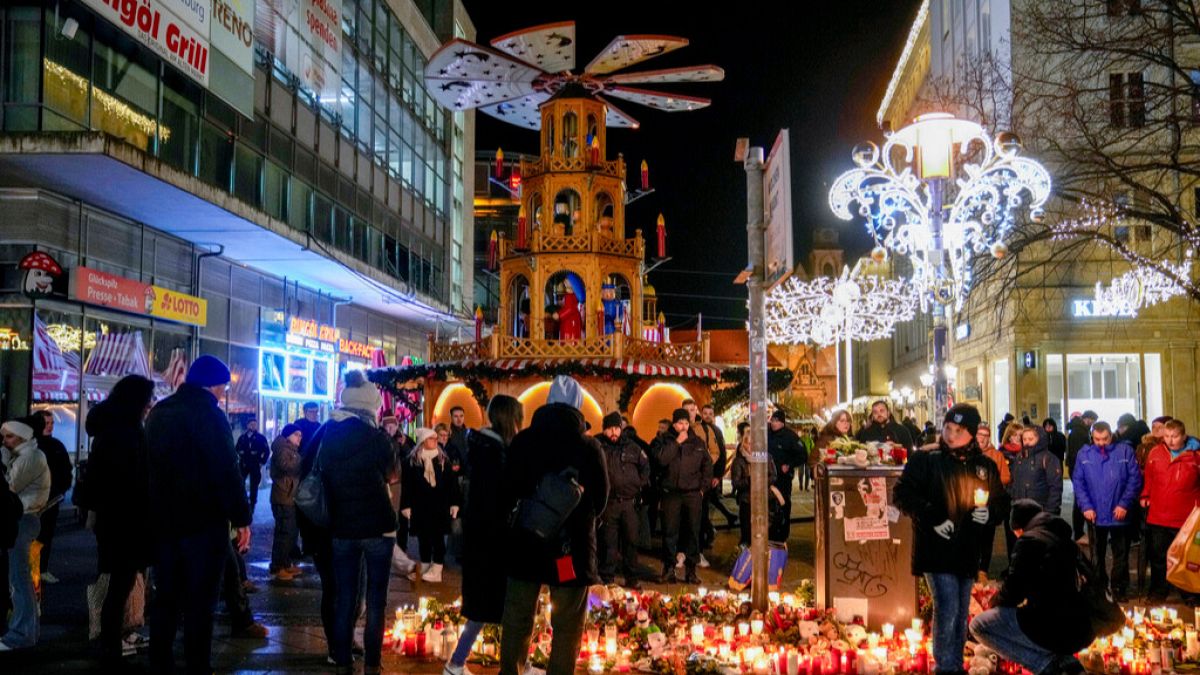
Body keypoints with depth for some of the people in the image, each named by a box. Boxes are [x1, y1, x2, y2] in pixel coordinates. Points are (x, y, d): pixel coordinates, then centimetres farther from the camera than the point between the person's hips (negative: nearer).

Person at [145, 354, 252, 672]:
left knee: (166, 597, 14)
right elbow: (227, 471, -19)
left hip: (163, 519, 7)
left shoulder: (159, 412, 11)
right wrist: (241, 518, -14)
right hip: (204, 521, -7)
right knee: (200, 601, -2)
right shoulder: (209, 414, -14)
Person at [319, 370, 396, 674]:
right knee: (375, 599, 4)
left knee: (344, 597, 10)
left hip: (341, 528, 4)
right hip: (377, 526, -4)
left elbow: (322, 477, 9)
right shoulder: (377, 437, -11)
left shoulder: (327, 436, 1)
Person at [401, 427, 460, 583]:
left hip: (440, 505, 0)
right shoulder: (412, 460, 0)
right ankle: (425, 569, 16)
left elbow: (452, 482, 3)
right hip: (420, 505, 0)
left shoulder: (443, 459, 4)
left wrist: (454, 503, -2)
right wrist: (406, 505, -7)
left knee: (438, 537, -1)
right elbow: (406, 485, -1)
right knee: (423, 538, 7)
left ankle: (436, 570, 0)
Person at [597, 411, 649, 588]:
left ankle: (632, 578, 17)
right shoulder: (597, 446, -2)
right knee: (609, 542, 1)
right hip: (609, 502, -2)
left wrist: (640, 483, 9)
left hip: (629, 501, 3)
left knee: (631, 540, 7)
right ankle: (607, 579, 9)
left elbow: (645, 465, 18)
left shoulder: (631, 446, 7)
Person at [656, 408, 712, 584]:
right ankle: (669, 568, 7)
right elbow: (662, 459, -14)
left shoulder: (698, 442, 10)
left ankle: (691, 570, 9)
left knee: (693, 531, 3)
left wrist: (703, 486, 5)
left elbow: (707, 465, 14)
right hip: (671, 493, -1)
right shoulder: (667, 441, 4)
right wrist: (677, 442, -12)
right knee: (670, 531, 0)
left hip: (693, 494, 2)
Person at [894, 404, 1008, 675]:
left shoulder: (985, 465, 9)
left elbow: (1002, 502, 16)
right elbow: (903, 493, -9)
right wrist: (931, 516, -20)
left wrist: (990, 513, -7)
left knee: (961, 612, 14)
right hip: (937, 548, -5)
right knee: (947, 608, -12)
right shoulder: (925, 459, -5)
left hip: (968, 551, 5)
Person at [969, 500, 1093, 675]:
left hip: (1056, 629, -9)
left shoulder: (1030, 540, -6)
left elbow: (1012, 588, -7)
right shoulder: (1064, 538, 18)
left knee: (979, 625, 0)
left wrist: (995, 603, 14)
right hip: (1082, 630, 9)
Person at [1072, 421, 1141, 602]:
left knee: (1121, 554, 8)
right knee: (1097, 554, 13)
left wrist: (1125, 504, -13)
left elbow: (1135, 479, -7)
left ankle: (1119, 588, 20)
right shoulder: (1084, 454, -2)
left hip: (1119, 514, -1)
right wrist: (1086, 506, -10)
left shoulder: (1125, 451, -6)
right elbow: (1078, 482, -1)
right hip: (1095, 514, 1)